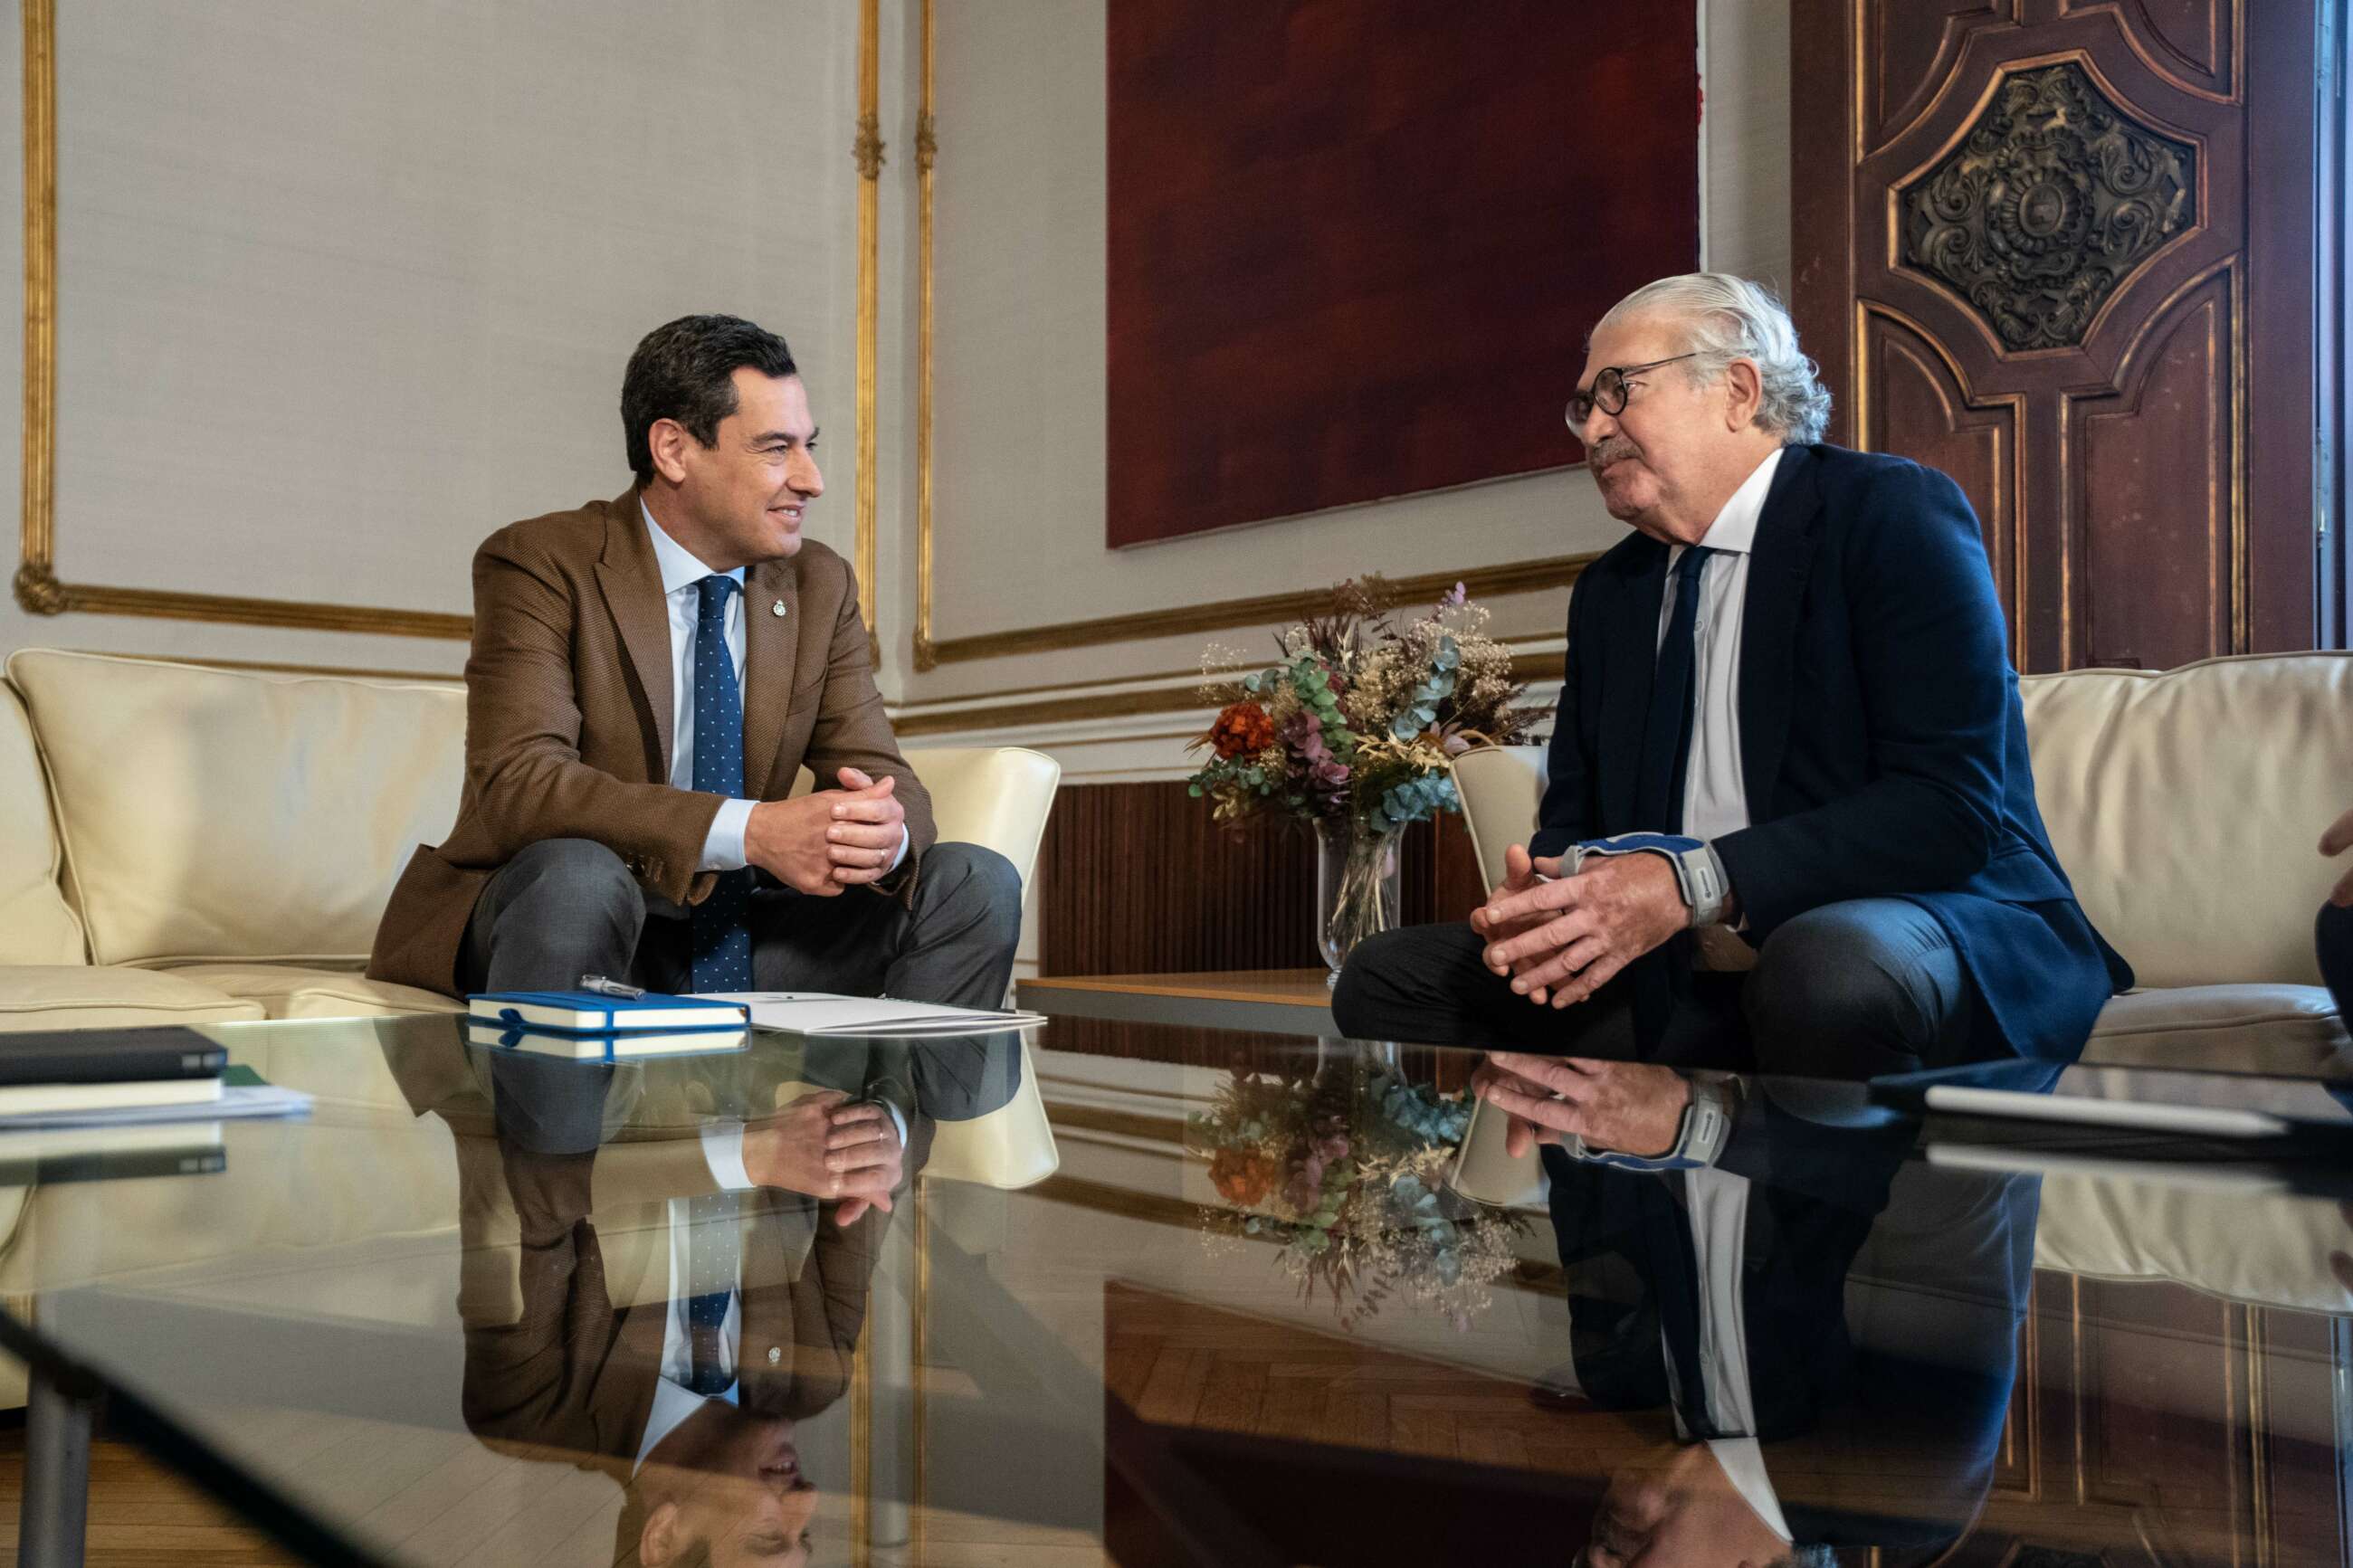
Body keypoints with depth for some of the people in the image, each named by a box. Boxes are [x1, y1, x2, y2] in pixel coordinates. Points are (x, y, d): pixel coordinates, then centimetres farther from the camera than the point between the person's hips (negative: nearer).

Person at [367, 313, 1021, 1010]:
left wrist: (885, 829, -25)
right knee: (573, 875, -37)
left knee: (977, 883, -12)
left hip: (737, 937, 5)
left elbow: (880, 775, 2)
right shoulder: (541, 565, -11)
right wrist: (751, 830, -34)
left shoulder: (819, 585, 5)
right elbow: (517, 784, -24)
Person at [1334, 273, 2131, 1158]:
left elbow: (1952, 802, -18)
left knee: (1824, 967, -40)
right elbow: (1572, 817, 18)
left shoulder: (1893, 513, -6)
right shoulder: (1608, 593, 16)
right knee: (1387, 980, -6)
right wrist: (1538, 893, -8)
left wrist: (1691, 882, -27)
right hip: (1684, 982, 6)